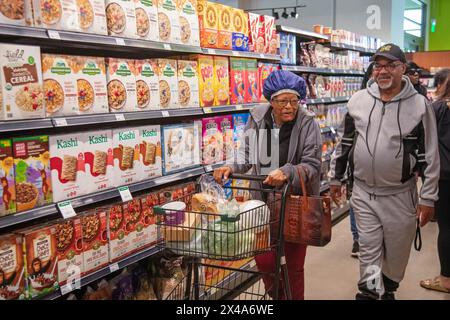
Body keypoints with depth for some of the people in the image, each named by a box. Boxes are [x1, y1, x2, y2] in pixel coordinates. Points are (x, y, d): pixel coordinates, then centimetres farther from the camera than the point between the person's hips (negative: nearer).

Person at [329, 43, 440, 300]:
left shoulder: (419, 105, -8)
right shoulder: (358, 100, 0)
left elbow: (430, 155, -5)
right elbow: (344, 142, 10)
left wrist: (428, 198, -6)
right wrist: (336, 178, 13)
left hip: (401, 194, -1)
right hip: (363, 192, 1)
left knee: (397, 250, 14)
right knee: (368, 249, 6)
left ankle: (388, 288, 39)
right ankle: (369, 292, 19)